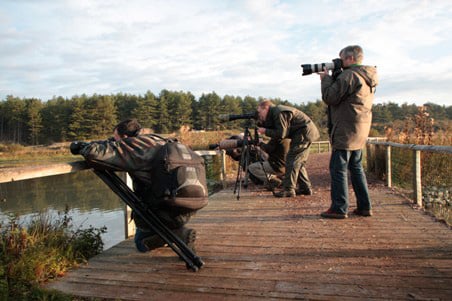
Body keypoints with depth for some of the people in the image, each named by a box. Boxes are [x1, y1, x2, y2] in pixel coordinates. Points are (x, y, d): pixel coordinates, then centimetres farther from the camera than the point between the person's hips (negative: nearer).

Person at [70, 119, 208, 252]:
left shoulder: (136, 144, -10)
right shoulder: (159, 141, 15)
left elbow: (94, 153, -16)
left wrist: (82, 147, 8)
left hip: (169, 212, -8)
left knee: (141, 244, 20)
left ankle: (179, 234, -5)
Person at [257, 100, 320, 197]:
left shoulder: (279, 113, -18)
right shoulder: (275, 113, 12)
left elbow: (281, 134, -21)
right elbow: (273, 129, 12)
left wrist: (265, 131, -13)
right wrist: (261, 123, -1)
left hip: (304, 133, -11)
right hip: (307, 132, 11)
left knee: (292, 159, -11)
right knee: (299, 162, 15)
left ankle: (288, 189, -10)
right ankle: (306, 188, 20)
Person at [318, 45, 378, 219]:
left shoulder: (349, 75, -14)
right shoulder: (368, 77, 18)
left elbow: (330, 97, -16)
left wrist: (326, 78, -1)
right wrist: (332, 78, 12)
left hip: (346, 131, -10)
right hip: (361, 132, 10)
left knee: (338, 168, -4)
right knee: (356, 168, 15)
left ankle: (339, 208, 0)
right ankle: (364, 206, 19)